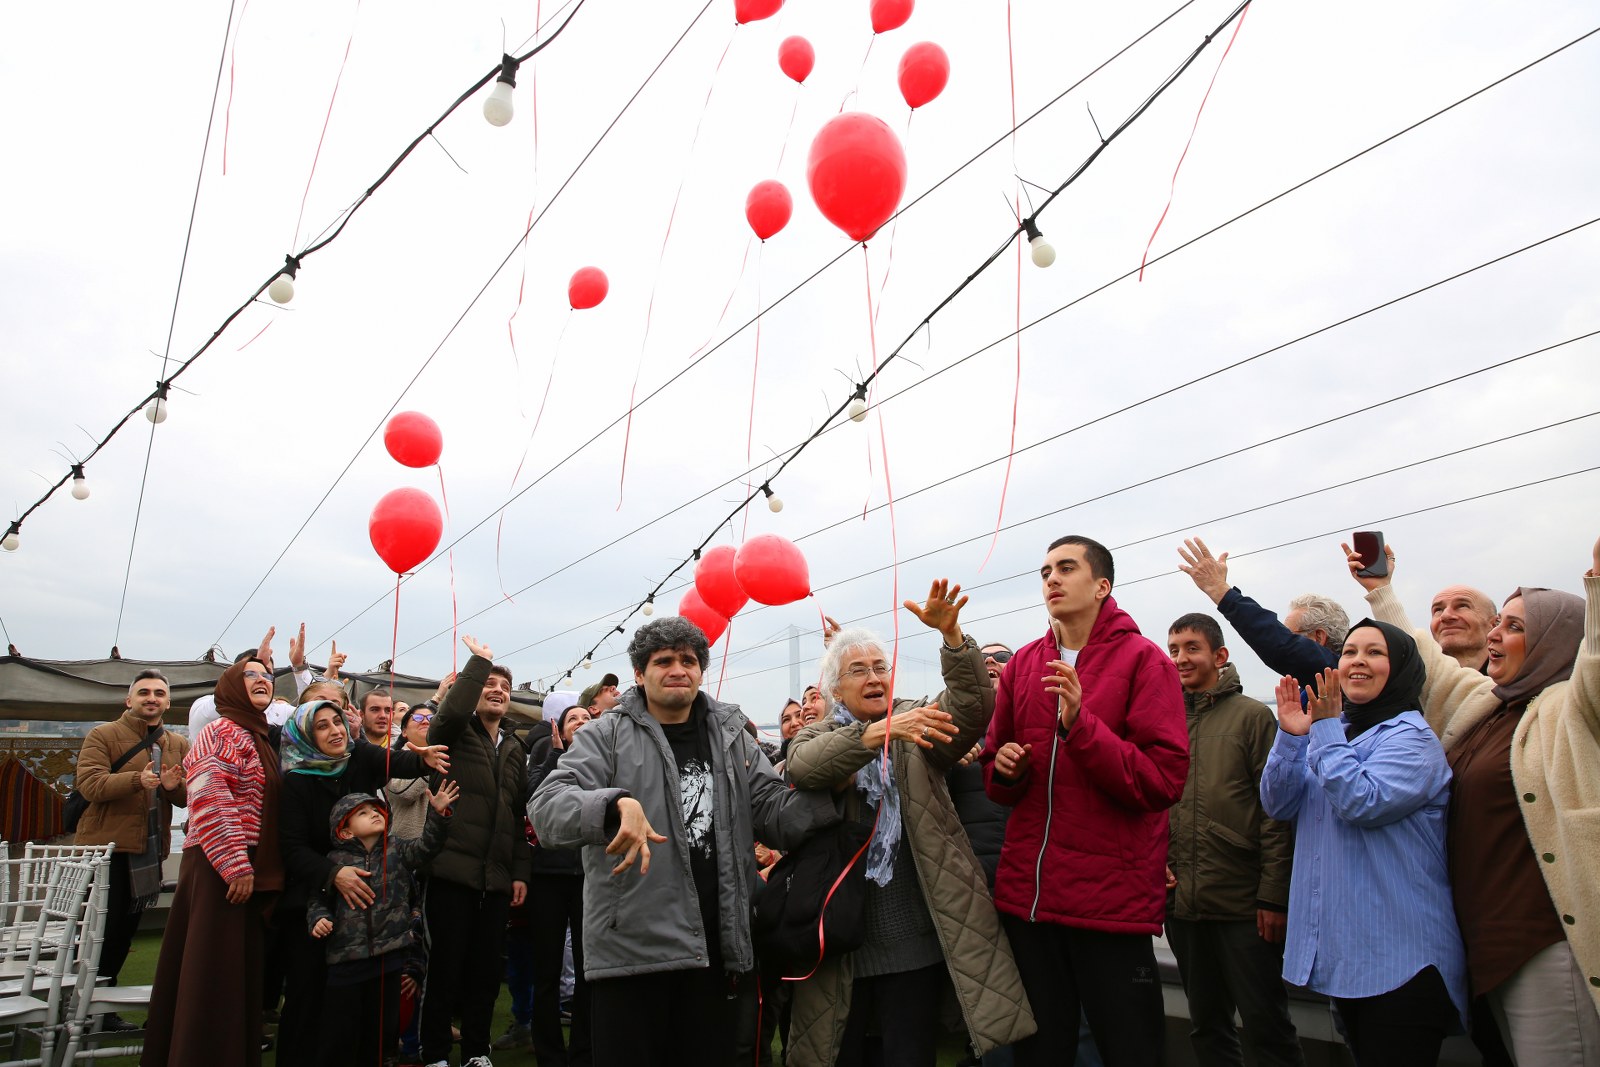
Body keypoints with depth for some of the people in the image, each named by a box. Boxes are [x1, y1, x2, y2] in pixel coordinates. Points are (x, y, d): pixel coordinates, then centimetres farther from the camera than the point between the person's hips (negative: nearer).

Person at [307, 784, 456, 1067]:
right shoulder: (336, 859, 0)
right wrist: (319, 918, -11)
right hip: (346, 956, -2)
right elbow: (320, 898, 8)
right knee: (340, 1025, 5)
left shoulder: (398, 850, 4)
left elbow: (426, 846, -10)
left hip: (390, 953, 2)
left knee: (384, 1022, 13)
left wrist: (438, 814, -23)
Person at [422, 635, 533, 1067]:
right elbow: (453, 709, -26)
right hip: (452, 869, -5)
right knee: (447, 967, 2)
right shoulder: (455, 734, 1)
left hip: (496, 877, 5)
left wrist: (520, 871, 10)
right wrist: (479, 661, -16)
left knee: (487, 970, 11)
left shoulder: (515, 750, 16)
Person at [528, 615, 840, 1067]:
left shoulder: (732, 736, 11)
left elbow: (776, 813, 6)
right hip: (632, 949, -3)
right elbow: (547, 806, -15)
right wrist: (616, 803, -35)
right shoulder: (607, 736, -2)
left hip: (717, 949, 4)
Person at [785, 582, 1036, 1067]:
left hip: (915, 939, 0)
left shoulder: (915, 723, 6)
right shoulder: (817, 736, 5)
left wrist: (951, 634, -29)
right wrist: (881, 731, -34)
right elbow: (803, 767, -20)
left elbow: (972, 708, -13)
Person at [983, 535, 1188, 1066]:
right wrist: (1005, 768, -5)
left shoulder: (1143, 661, -6)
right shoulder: (1022, 664, 9)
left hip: (1113, 897, -4)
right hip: (1026, 893, 5)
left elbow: (1164, 780, -15)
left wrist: (1079, 723, -23)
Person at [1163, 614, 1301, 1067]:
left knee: (1266, 1026, 5)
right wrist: (1157, 858, -2)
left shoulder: (1253, 716, -3)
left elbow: (1277, 811, -7)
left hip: (1244, 905, -4)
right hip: (1181, 903, 4)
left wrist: (1273, 896, -11)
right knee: (1207, 1027, 15)